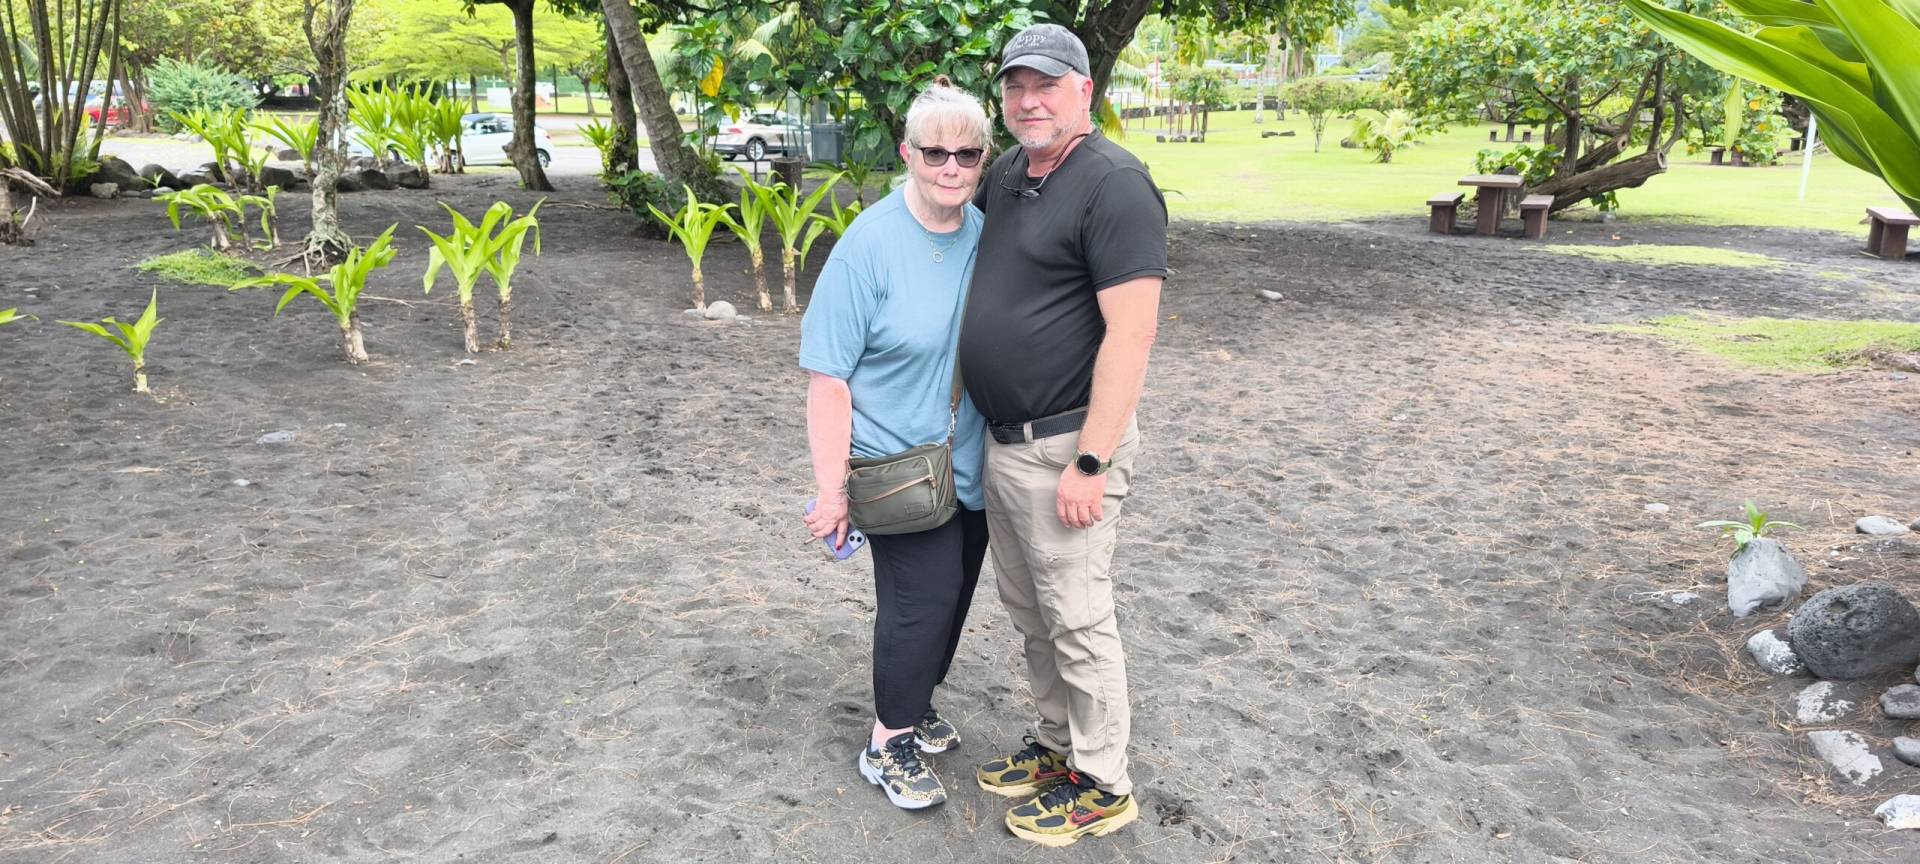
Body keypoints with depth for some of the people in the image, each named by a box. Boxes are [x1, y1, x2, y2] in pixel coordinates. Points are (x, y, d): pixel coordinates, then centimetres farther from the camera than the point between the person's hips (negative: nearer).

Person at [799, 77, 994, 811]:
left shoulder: (989, 236, -1)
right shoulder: (870, 245, -17)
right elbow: (828, 376, -17)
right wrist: (833, 487, -19)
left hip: (974, 468, 6)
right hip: (904, 468, -6)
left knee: (949, 597, 17)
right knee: (921, 601, -2)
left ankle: (913, 707, 38)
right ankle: (889, 744, 18)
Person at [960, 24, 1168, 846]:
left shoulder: (1115, 185, -17)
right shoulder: (1005, 176, 10)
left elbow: (1130, 332, -22)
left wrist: (1091, 462, -24)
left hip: (1064, 446, -9)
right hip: (1001, 440, 9)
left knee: (1076, 619, 3)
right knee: (1028, 611, 19)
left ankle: (1102, 785, 20)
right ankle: (1058, 745, 37)